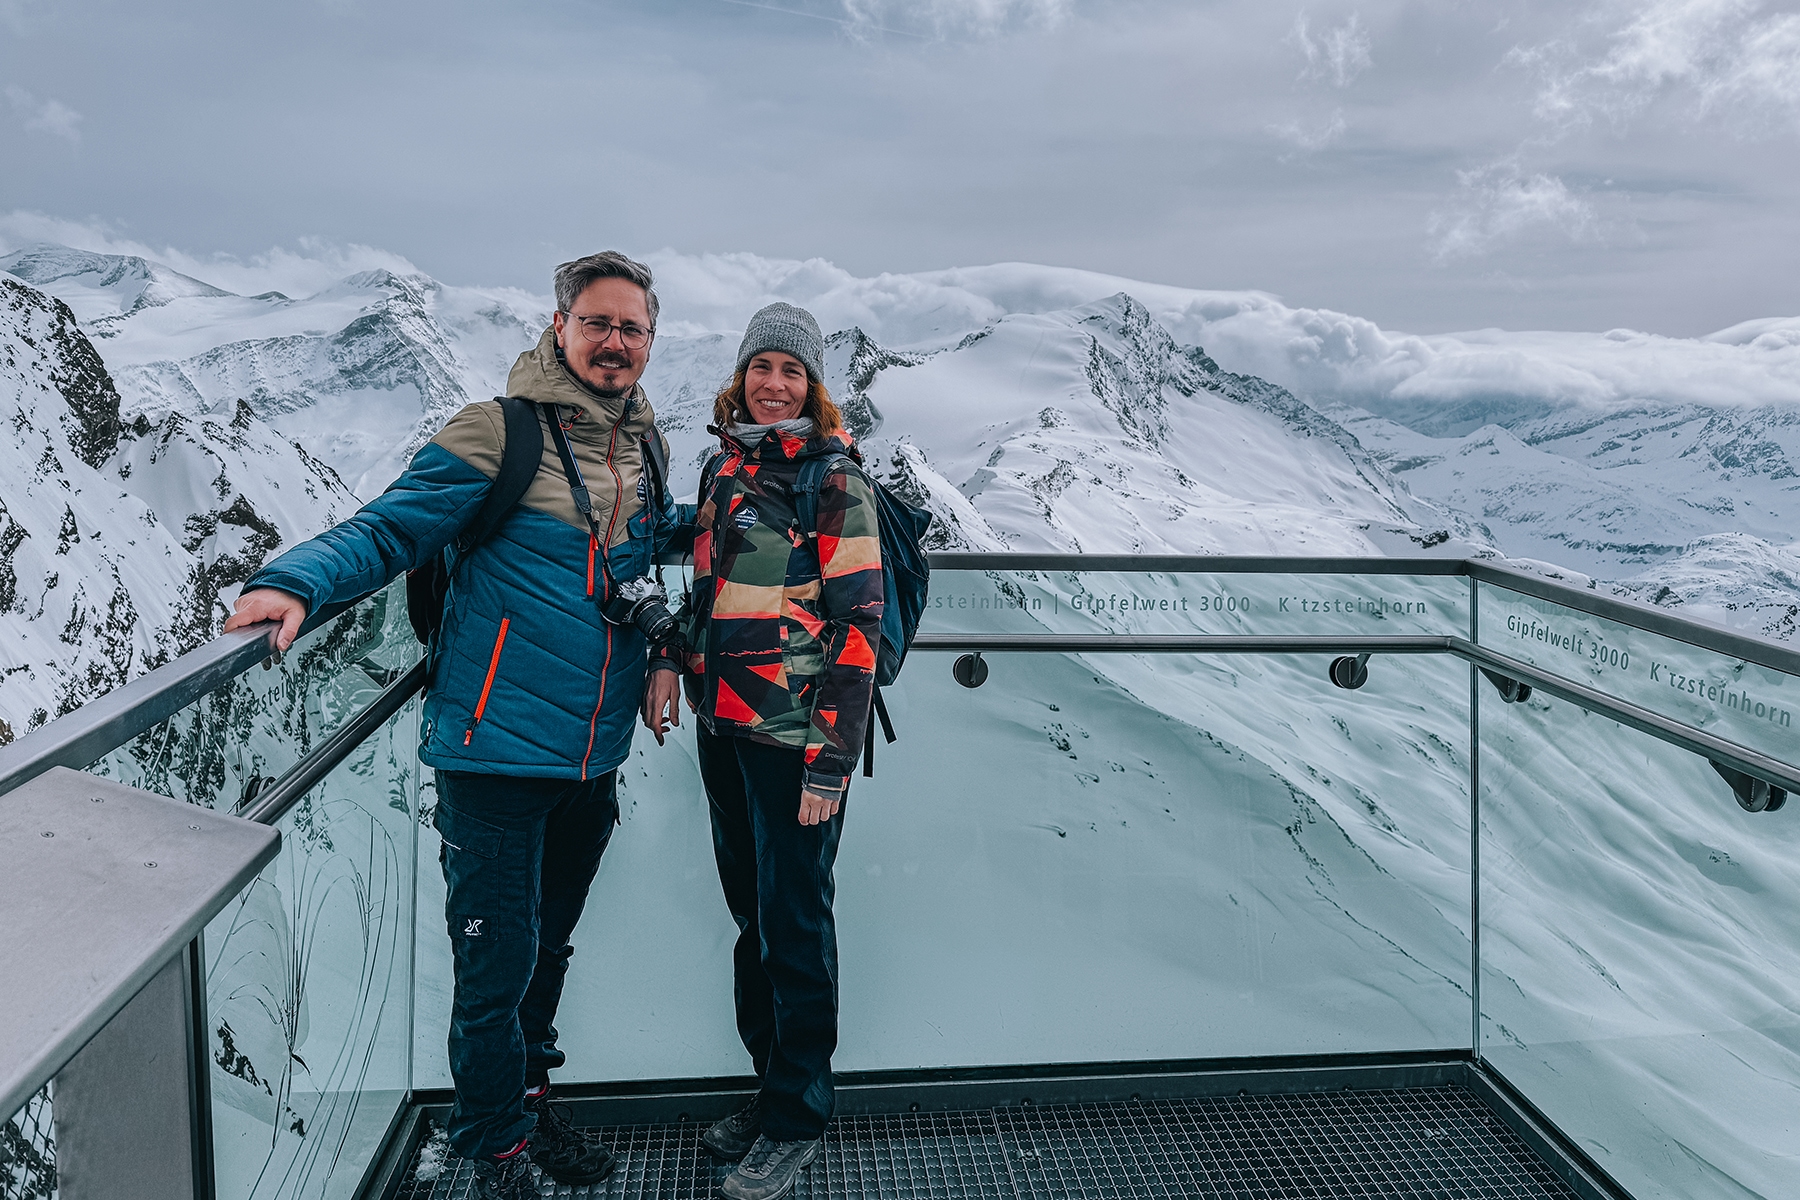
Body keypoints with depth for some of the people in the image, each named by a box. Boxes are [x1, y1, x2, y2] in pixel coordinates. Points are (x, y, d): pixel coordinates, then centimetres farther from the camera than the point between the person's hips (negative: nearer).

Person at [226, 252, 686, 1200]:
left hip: (594, 757, 6)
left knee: (548, 945, 22)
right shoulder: (497, 432, -11)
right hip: (500, 749, -6)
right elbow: (389, 528, -14)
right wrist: (298, 580, -30)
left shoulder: (640, 448, 10)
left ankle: (530, 1098, 43)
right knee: (497, 964, 2)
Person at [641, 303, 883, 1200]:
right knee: (749, 914, 15)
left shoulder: (834, 480, -9)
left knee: (794, 923, 3)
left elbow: (857, 623, -13)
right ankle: (769, 1083, 32)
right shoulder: (723, 467, 11)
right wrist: (668, 660, 7)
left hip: (795, 737, -6)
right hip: (723, 725, 6)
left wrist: (832, 761, -17)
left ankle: (795, 1123, 18)